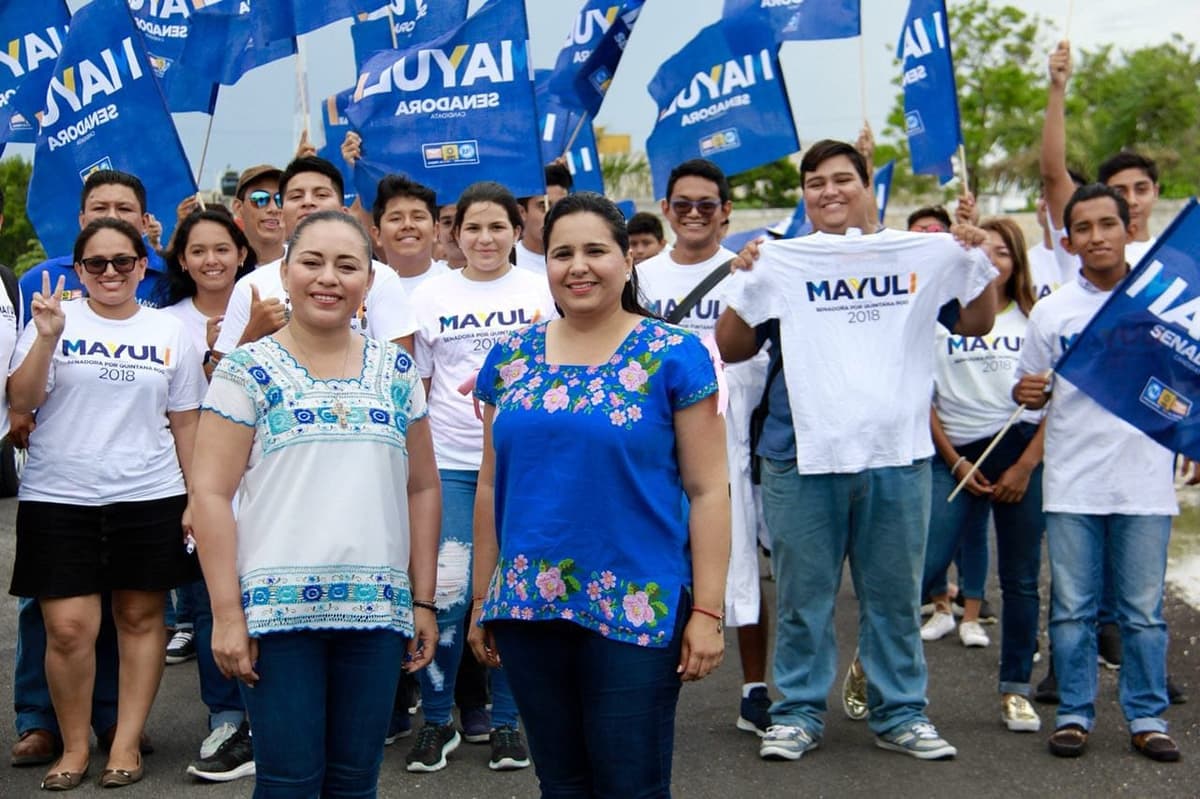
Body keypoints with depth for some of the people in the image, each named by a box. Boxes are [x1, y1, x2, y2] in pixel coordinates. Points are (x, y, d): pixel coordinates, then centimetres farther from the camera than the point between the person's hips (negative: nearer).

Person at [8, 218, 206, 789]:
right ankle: (74, 745, 12)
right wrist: (46, 338, -19)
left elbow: (185, 423, 11)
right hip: (59, 497, -1)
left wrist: (197, 498, 6)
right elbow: (21, 401, -6)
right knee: (68, 629, -5)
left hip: (149, 498, 2)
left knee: (140, 617, 5)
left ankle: (127, 742, 16)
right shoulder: (57, 319, 3)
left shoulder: (169, 332, 8)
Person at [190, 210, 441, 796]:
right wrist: (226, 614, -10)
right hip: (277, 608, -3)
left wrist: (423, 600, 9)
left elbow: (421, 488, 13)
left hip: (377, 610, 3)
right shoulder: (248, 370, -1)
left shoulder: (396, 371, 9)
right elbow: (210, 493, -4)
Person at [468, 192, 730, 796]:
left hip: (637, 610, -4)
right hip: (528, 607, 4)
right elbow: (491, 485, 13)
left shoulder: (674, 355, -4)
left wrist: (707, 611, -10)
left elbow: (707, 490, -5)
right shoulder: (510, 357, 8)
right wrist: (482, 599, 11)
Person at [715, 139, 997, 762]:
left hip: (897, 453, 1)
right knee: (804, 595, 6)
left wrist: (980, 260, 1)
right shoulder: (780, 261, 5)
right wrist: (742, 279, -10)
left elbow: (978, 325, 15)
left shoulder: (924, 254, 9)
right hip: (804, 455, -1)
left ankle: (900, 713, 20)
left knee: (894, 594, 9)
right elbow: (730, 349, 3)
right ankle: (798, 713, 17)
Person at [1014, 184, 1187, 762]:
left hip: (1145, 481, 0)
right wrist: (1026, 394, -13)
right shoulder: (1051, 312, 4)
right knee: (1072, 608, 6)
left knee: (1143, 610, 6)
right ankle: (1073, 714, 17)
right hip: (1072, 483, 1)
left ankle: (1147, 718, 17)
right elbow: (1031, 391, 10)